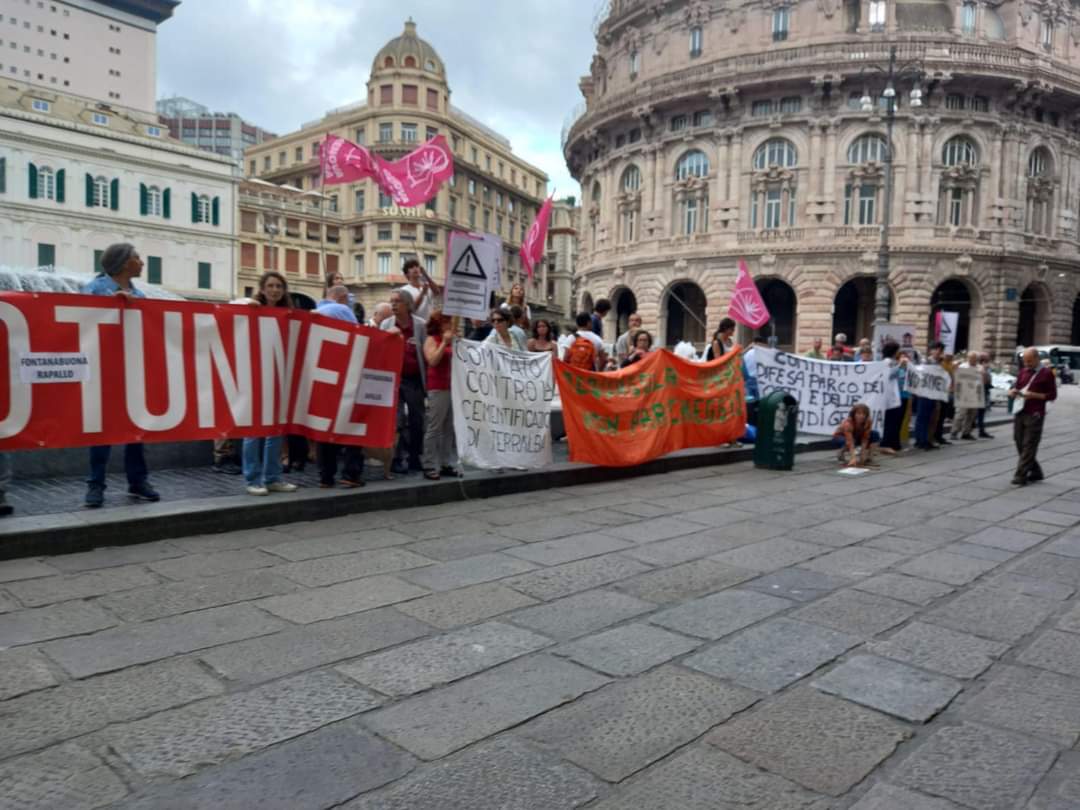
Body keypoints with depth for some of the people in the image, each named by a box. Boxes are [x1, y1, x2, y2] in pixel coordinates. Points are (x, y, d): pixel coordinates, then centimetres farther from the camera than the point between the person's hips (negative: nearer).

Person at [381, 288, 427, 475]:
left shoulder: (421, 325, -1)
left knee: (417, 420, 8)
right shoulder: (385, 325, 4)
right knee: (397, 421, -1)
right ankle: (399, 459, 6)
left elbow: (426, 353, -1)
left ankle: (415, 457, 21)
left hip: (414, 379, 0)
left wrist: (426, 379, -6)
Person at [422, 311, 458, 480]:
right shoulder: (431, 340, -1)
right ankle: (429, 466, -2)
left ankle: (445, 463, 12)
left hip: (452, 386, 6)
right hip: (437, 388, -6)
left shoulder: (452, 340, 16)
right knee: (434, 427, -5)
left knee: (449, 428, 6)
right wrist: (444, 342, -15)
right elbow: (432, 361, -15)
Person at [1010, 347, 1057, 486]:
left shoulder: (1046, 374, -1)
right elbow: (1016, 387, 22)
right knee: (1020, 445, 8)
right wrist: (1013, 392, -1)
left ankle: (1021, 476, -7)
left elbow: (1052, 395, -2)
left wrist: (1034, 395, -16)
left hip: (1034, 415, -6)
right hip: (1020, 413, 6)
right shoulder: (1023, 372, 15)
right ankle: (1035, 472, 23)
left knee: (1029, 446, -6)